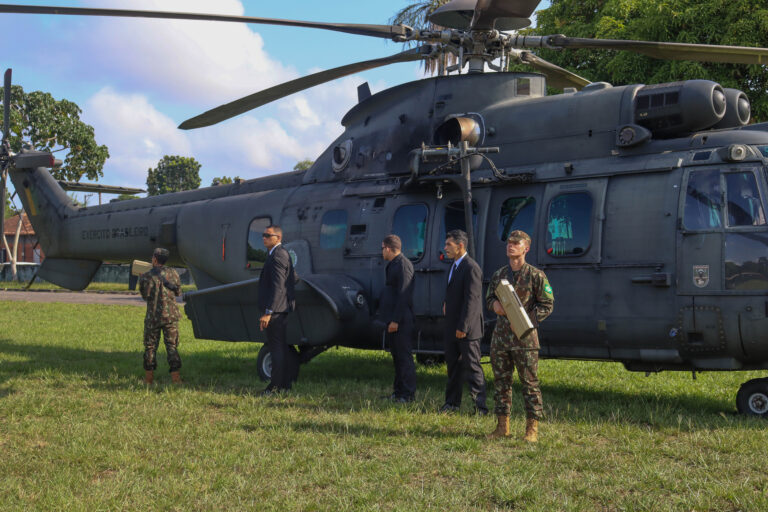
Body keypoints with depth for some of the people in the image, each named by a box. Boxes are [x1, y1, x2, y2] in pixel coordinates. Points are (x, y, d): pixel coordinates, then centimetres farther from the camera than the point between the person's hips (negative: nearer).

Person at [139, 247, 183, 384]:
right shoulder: (172, 273, -1)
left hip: (153, 316, -1)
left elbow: (144, 295, 9)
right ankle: (175, 377, -2)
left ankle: (149, 377, 15)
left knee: (150, 346, 11)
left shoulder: (146, 277, -6)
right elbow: (178, 292, 10)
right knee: (172, 346, 4)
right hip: (170, 316, 1)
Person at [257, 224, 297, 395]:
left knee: (276, 347, -7)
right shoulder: (283, 254, 16)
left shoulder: (277, 256, -17)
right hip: (281, 309, 11)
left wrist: (268, 312, -26)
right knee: (281, 347, 15)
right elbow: (294, 278, 25)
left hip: (276, 310, -11)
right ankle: (285, 383, 22)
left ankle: (276, 386, -4)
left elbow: (278, 286, -23)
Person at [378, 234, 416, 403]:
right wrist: (389, 319, 17)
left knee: (404, 356, -5)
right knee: (397, 356, 15)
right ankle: (399, 391, 22)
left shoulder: (403, 265, -15)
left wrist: (396, 320, -22)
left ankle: (408, 394, -1)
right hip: (392, 319, 10)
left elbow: (404, 294, -21)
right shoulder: (393, 265, 17)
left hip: (401, 320, -10)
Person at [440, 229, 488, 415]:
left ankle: (480, 405, 3)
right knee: (453, 364, 15)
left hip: (467, 329, -9)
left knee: (471, 365, -4)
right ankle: (452, 402, 25)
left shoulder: (471, 268, -17)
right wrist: (446, 303, 10)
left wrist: (463, 327, -21)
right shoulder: (454, 266, 14)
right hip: (452, 327, 9)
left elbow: (472, 300, -20)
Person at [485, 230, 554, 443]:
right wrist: (494, 304, -2)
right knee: (501, 381, 9)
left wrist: (528, 320, -15)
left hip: (524, 336, -5)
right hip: (501, 335, 5)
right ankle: (502, 425, 17)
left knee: (529, 382, -2)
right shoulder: (498, 275, 12)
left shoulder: (535, 275, -4)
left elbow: (547, 304, -3)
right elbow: (489, 298, 23)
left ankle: (532, 428, 3)